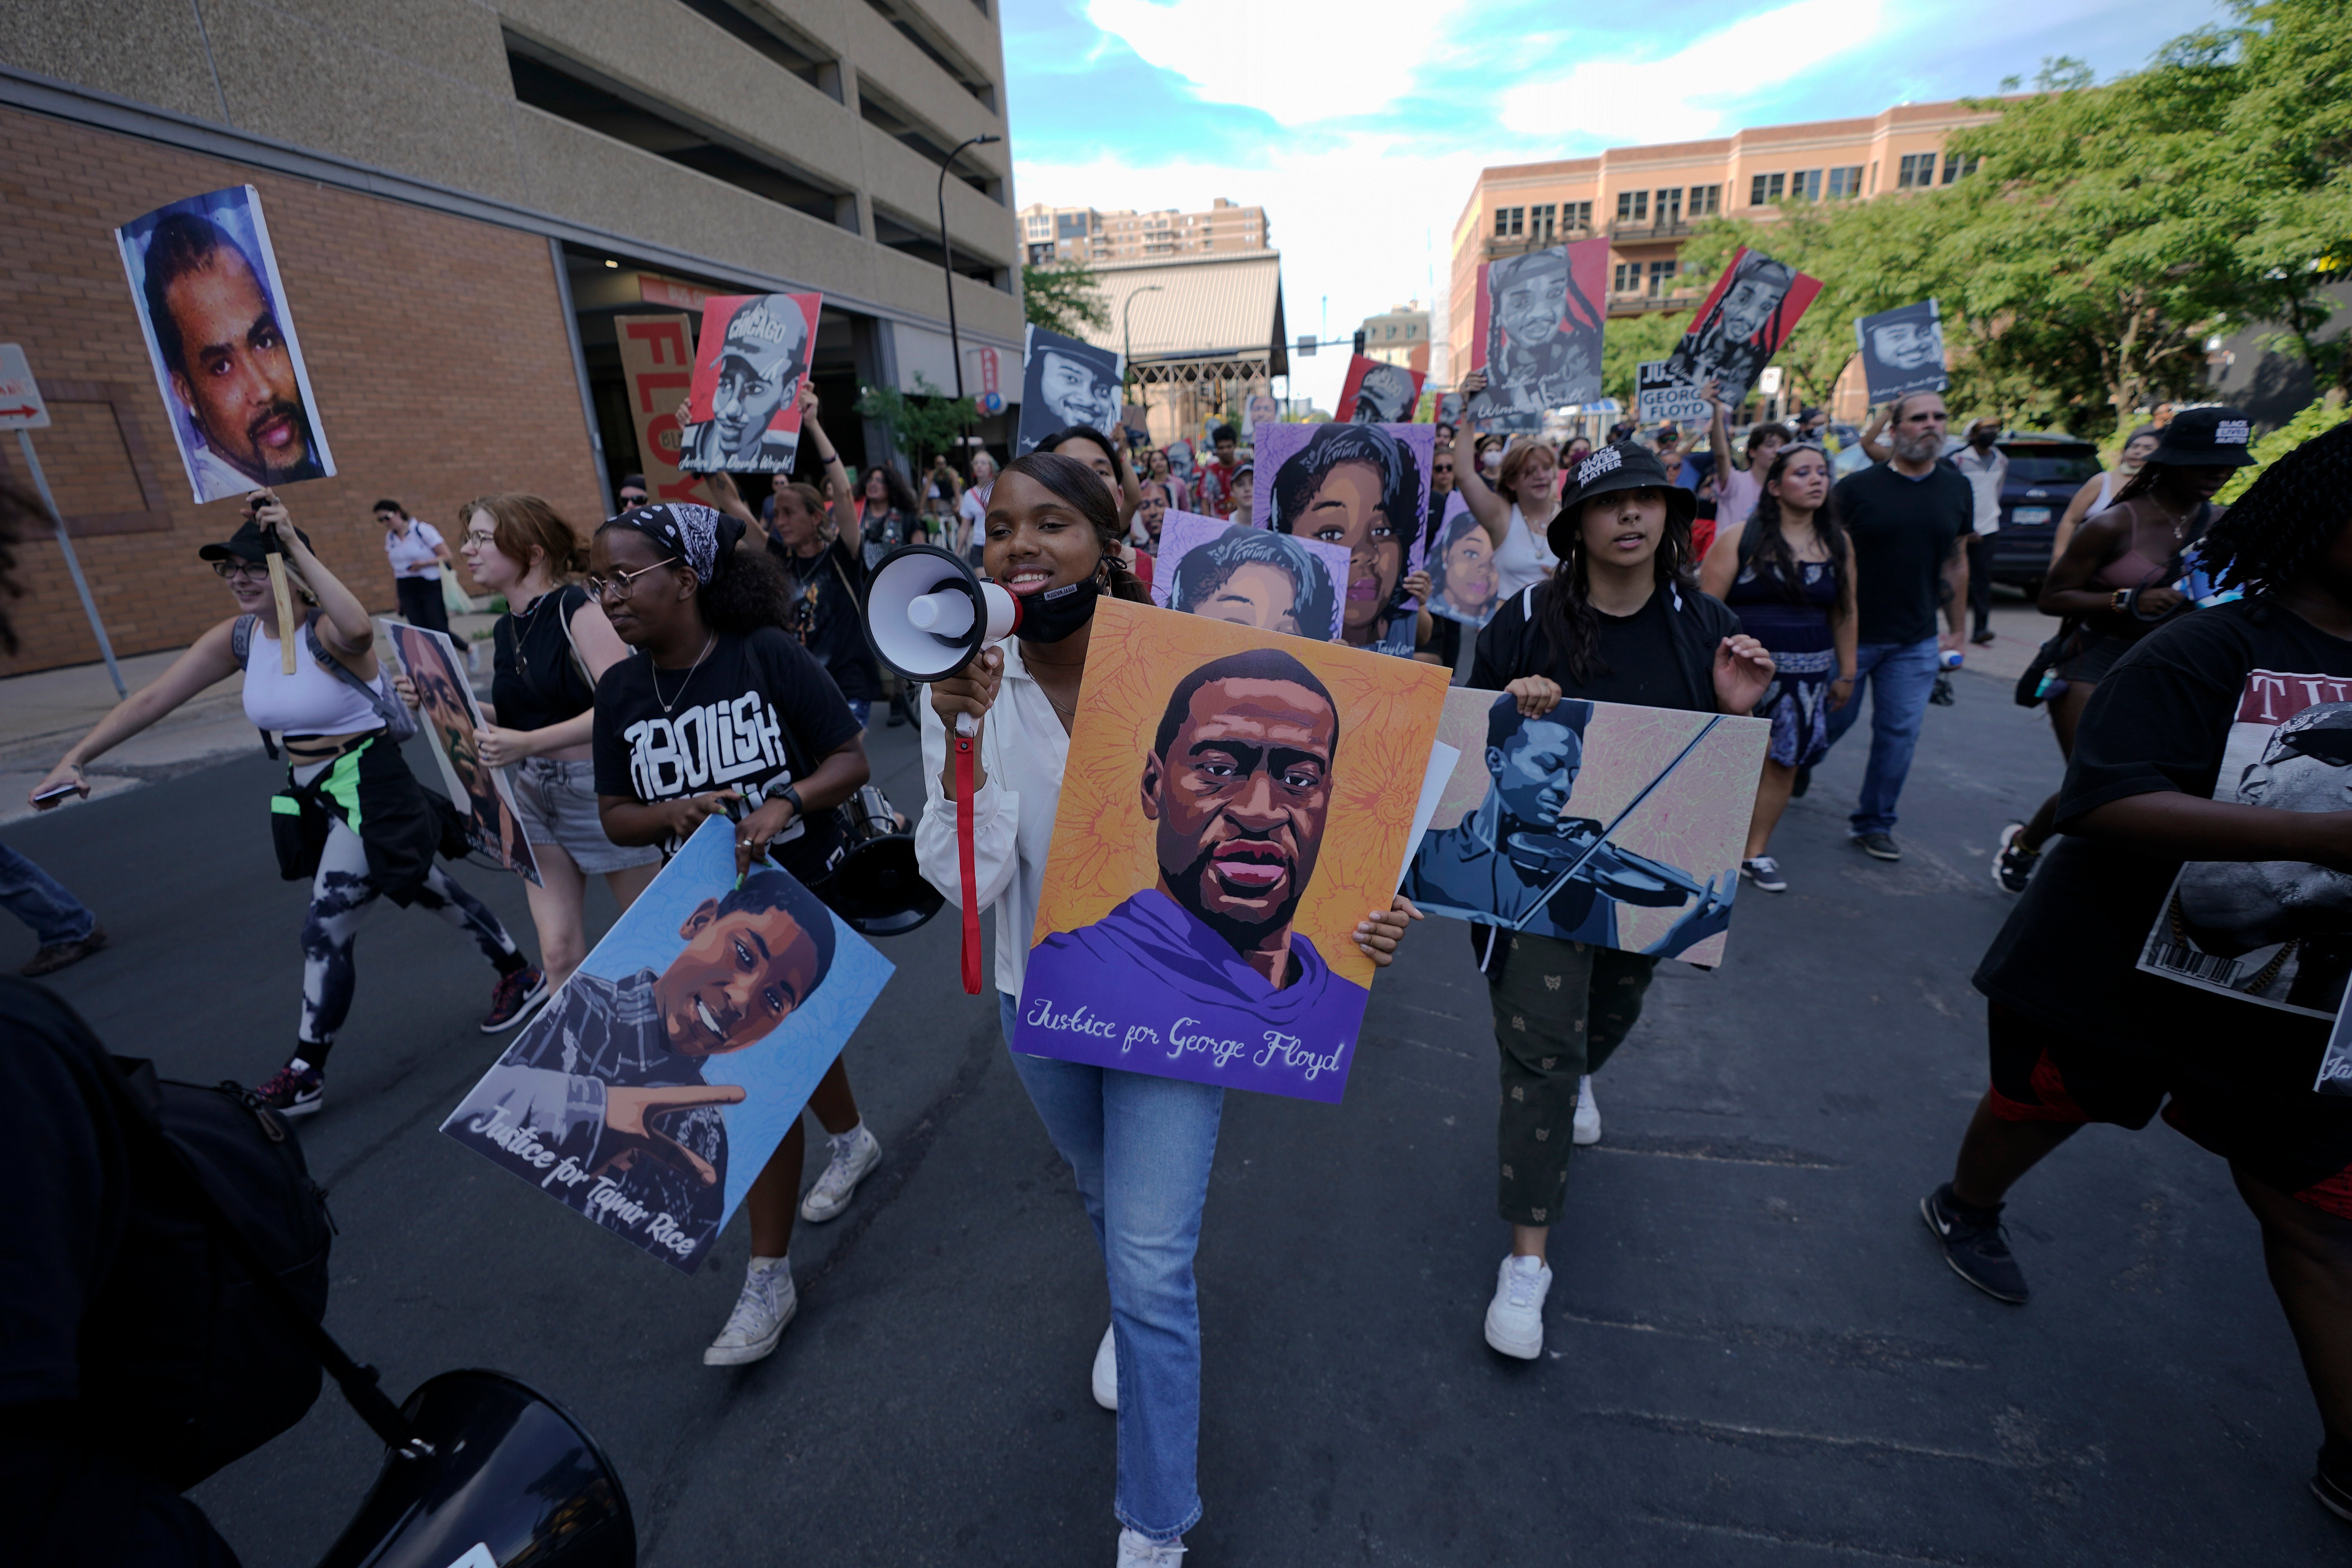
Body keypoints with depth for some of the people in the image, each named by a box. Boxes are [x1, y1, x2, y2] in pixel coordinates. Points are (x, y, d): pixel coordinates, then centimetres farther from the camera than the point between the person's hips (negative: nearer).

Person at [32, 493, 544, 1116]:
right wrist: (75, 759, -2)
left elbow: (358, 629, -46)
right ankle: (522, 977, 36)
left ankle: (304, 1076, 15)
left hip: (371, 795, -8)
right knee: (427, 891, 19)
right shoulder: (238, 638, 3)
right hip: (314, 798, 8)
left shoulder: (325, 632, -19)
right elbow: (151, 698, 5)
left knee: (325, 931, -3)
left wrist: (293, 543, -38)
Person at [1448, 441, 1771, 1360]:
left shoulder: (1704, 626, -1)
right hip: (1541, 861, -4)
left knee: (1610, 1015, 27)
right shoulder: (1527, 621, -11)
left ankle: (1574, 1078, 64)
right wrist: (1511, 706, -26)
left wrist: (1738, 707, -17)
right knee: (1539, 1049, -9)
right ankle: (1527, 1257, 5)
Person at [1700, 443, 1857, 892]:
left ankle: (1755, 852, 19)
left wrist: (1846, 673, 14)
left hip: (1806, 675, 4)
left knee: (1782, 764, 6)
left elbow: (1844, 613, 13)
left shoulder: (1838, 543, 8)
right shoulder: (1740, 538, -5)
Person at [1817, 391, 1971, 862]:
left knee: (1901, 732, 3)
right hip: (1852, 633, -3)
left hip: (1917, 642, 4)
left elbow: (1956, 561, 13)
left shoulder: (1958, 490, 8)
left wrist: (1957, 631, 13)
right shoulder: (1858, 486, -6)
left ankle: (1874, 823, 16)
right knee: (1833, 720, 6)